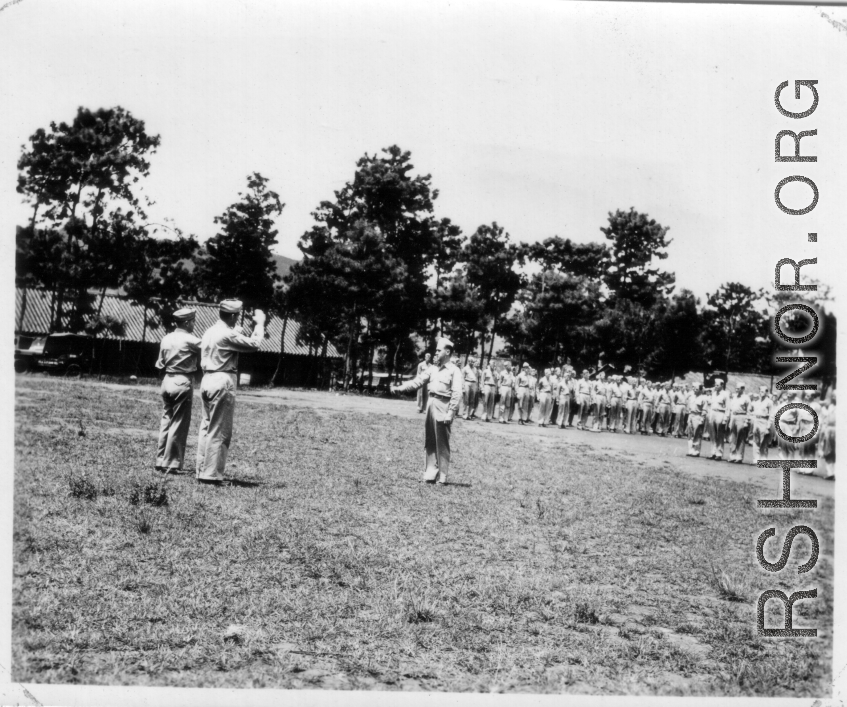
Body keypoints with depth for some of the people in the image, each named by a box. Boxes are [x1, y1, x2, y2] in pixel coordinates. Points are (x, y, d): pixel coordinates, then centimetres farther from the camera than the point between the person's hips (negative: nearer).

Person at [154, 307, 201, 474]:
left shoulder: (166, 339, 6)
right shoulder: (190, 340, -12)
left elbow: (160, 364, 10)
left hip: (167, 381, 7)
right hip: (183, 382, -6)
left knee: (166, 421, 13)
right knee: (179, 424, -1)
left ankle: (160, 460, 17)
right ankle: (171, 464, 1)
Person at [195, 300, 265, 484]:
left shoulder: (210, 332, 12)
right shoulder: (227, 334, -15)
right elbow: (254, 344, -15)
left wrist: (238, 331, 23)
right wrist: (259, 323, -2)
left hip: (207, 380, 9)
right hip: (222, 382, -9)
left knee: (206, 427, 13)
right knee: (219, 431, -4)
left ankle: (202, 471, 16)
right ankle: (212, 474, -3)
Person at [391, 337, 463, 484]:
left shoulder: (454, 370, -6)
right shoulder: (433, 368, 15)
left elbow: (457, 393, -12)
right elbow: (418, 381, 14)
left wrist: (451, 412, -18)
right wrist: (401, 388, 3)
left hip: (443, 406, -7)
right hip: (431, 404, 7)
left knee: (442, 444, -2)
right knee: (429, 442, 8)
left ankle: (442, 477, 4)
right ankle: (430, 473, 14)